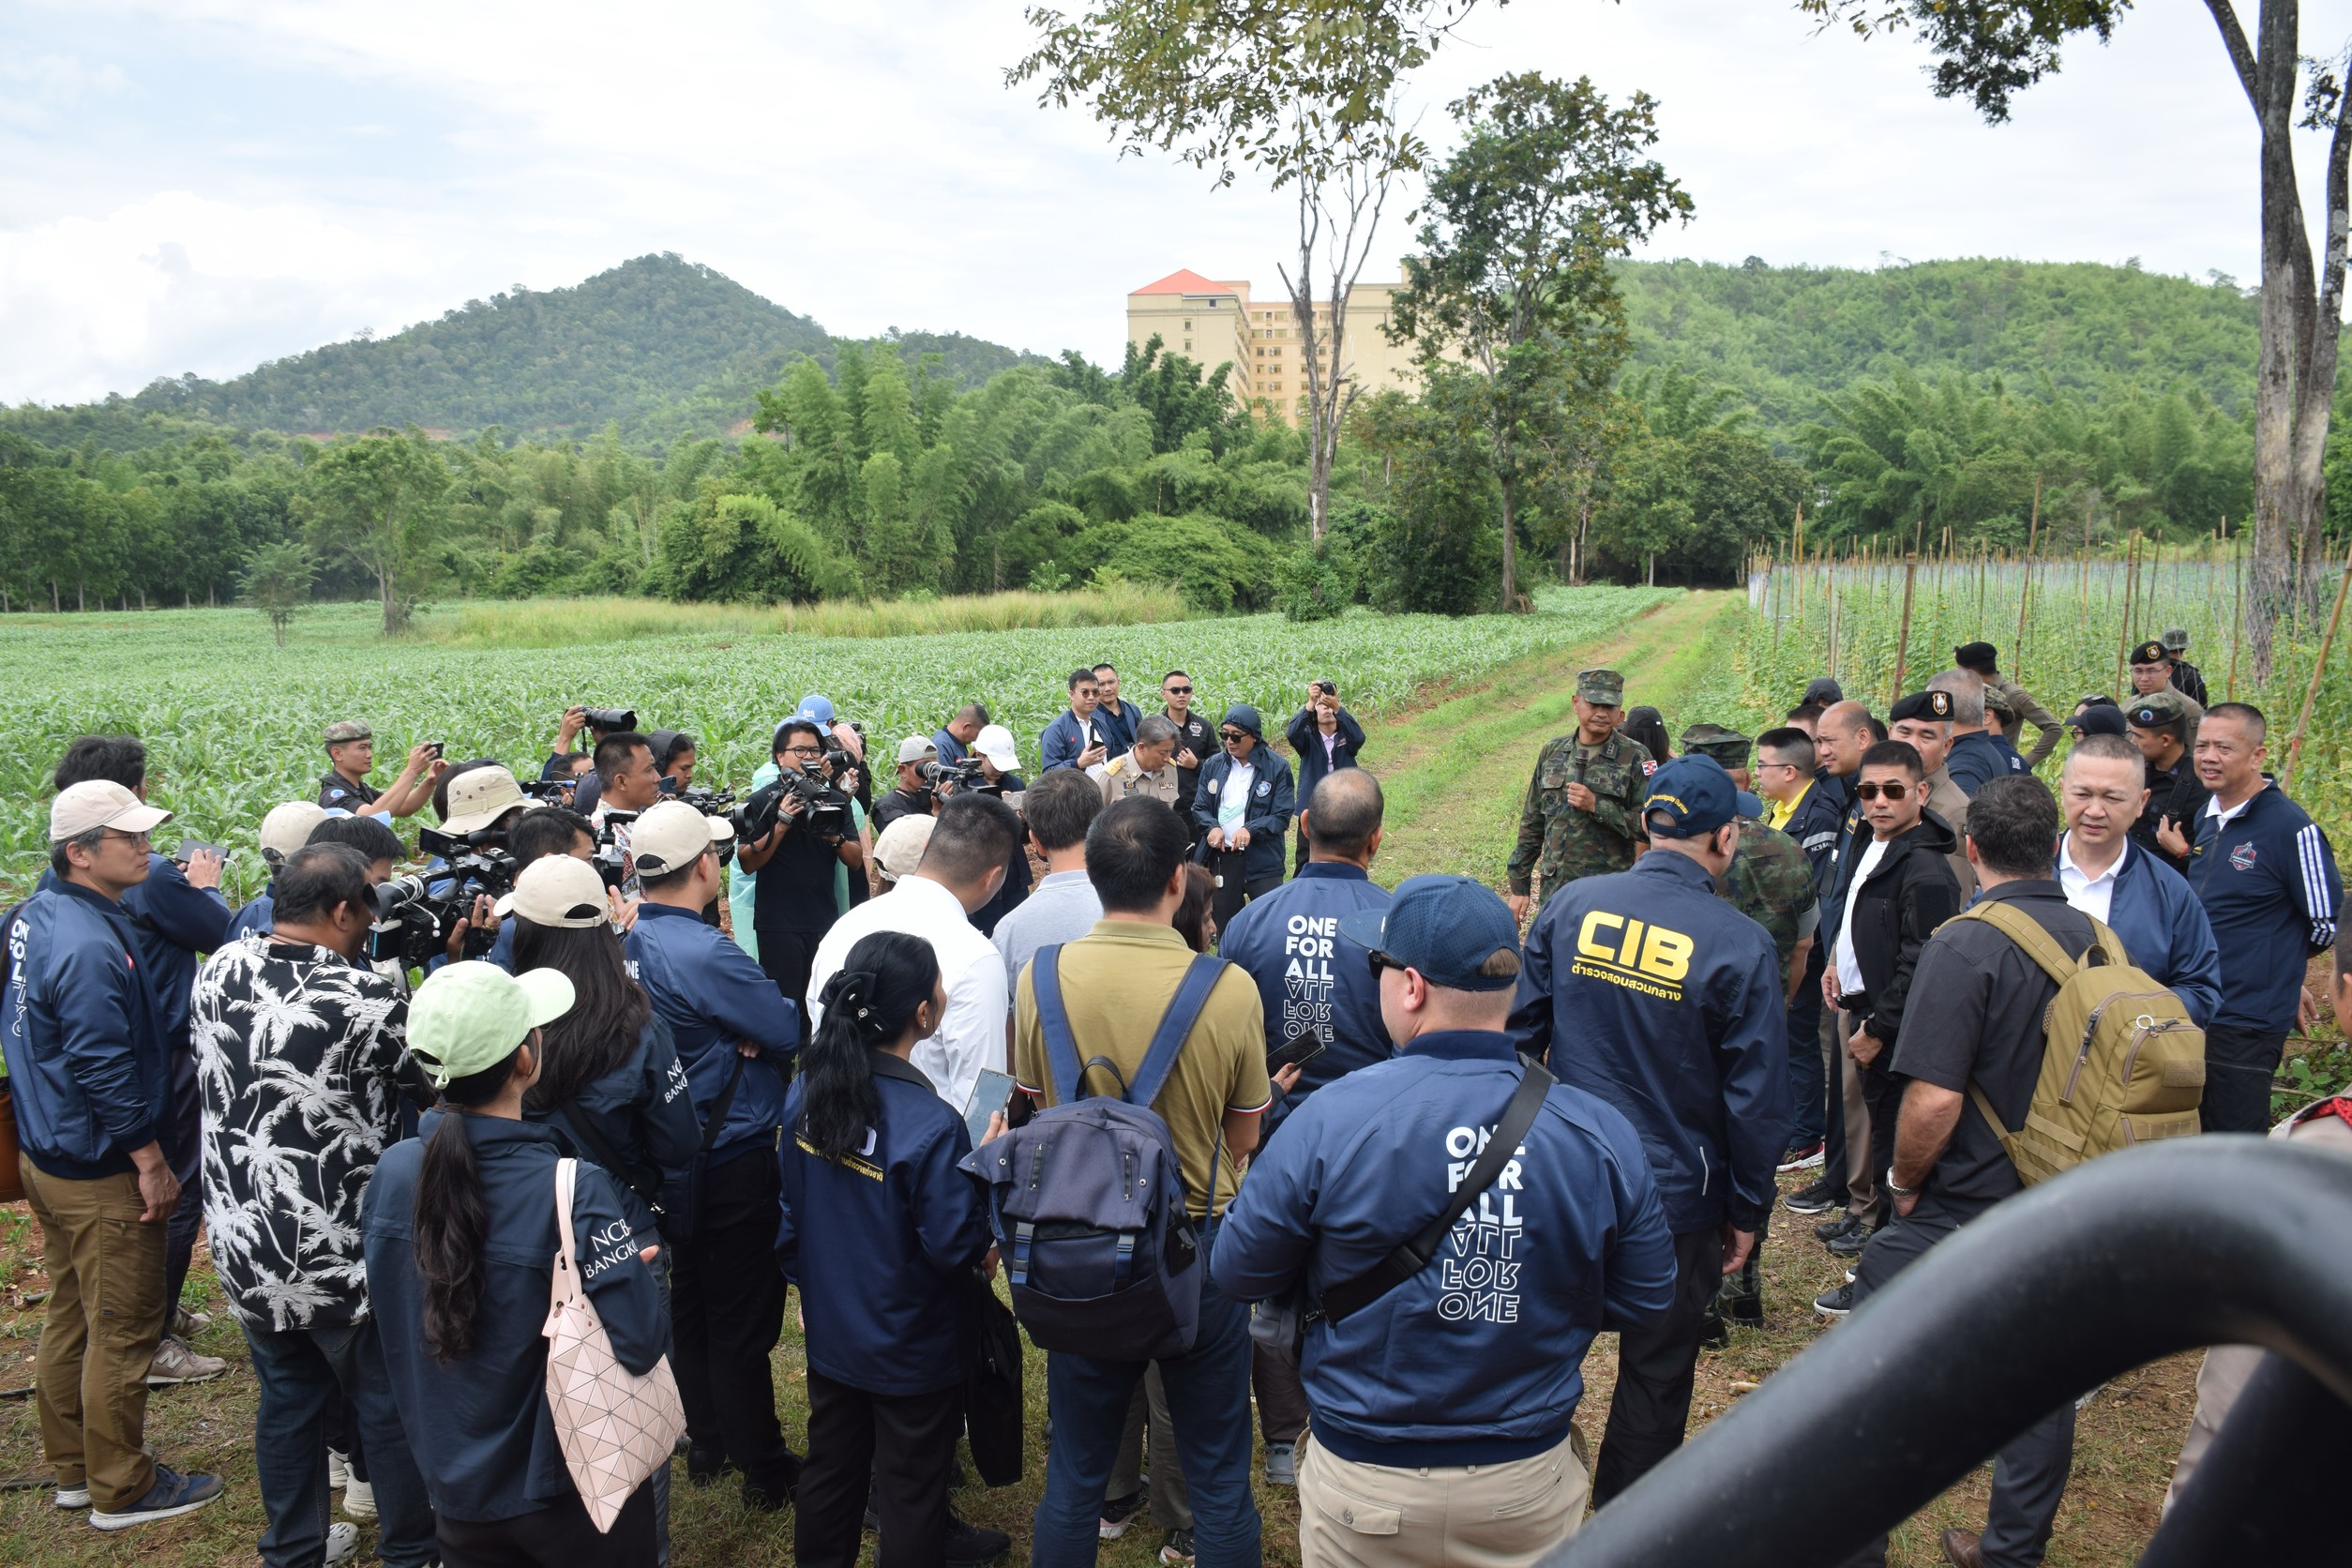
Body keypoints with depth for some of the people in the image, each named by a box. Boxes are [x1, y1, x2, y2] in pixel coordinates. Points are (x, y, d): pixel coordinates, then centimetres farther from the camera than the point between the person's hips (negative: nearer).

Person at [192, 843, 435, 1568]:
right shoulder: (370, 998, -23)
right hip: (345, 1258, -5)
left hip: (244, 1250, 6)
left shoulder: (218, 971, -7)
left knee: (286, 1399, 23)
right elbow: (438, 1086, -9)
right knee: (390, 1407, 14)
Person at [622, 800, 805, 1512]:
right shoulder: (706, 953, -27)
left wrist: (738, 1032, -8)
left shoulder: (627, 942, -1)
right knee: (743, 1321, 4)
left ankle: (705, 1444, 37)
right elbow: (791, 1031, -20)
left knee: (689, 1303, 21)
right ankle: (764, 1469, 18)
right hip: (736, 1156, -8)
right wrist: (760, 1023, -1)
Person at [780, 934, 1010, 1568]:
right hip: (911, 1351, -6)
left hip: (829, 1332, 6)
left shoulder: (804, 1095, -9)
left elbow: (787, 1205, 4)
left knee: (831, 1470, 24)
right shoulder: (932, 1125, -30)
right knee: (911, 1494, 14)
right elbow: (957, 1247, -23)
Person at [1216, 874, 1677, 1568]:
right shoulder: (1603, 1133, -14)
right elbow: (1645, 1303, -2)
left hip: (1364, 1487, -1)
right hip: (1532, 1489, 2)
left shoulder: (1329, 1120, -21)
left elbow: (1238, 1272, -9)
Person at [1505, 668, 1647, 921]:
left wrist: (1596, 805, -18)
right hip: (1554, 888, 4)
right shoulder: (1553, 752, 8)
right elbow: (1532, 824, 13)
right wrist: (1519, 886, 12)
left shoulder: (1634, 758, -4)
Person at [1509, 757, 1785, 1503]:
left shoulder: (1572, 904, -6)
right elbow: (1757, 1097, -12)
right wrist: (1747, 1209, 0)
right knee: (1657, 1373, 16)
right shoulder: (1740, 945, -16)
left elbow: (1521, 1032, 1)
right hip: (1677, 1195, -3)